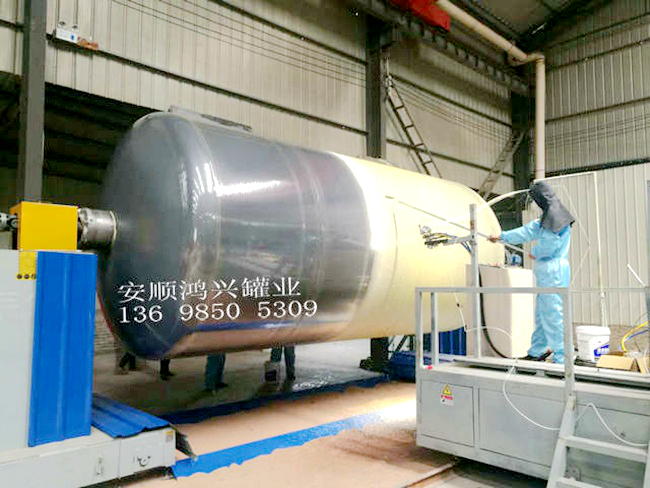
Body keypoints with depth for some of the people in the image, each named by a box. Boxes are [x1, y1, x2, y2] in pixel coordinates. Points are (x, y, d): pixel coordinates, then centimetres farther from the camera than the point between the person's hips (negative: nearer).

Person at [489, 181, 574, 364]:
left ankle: (561, 359, 0)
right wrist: (501, 237, 31)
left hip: (553, 271, -10)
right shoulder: (548, 216, 17)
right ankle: (537, 352, 25)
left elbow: (548, 245, -17)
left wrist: (534, 252, 3)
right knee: (541, 313, 15)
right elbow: (528, 231, 26)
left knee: (553, 314, -6)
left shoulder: (556, 215, -14)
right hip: (546, 272, 10)